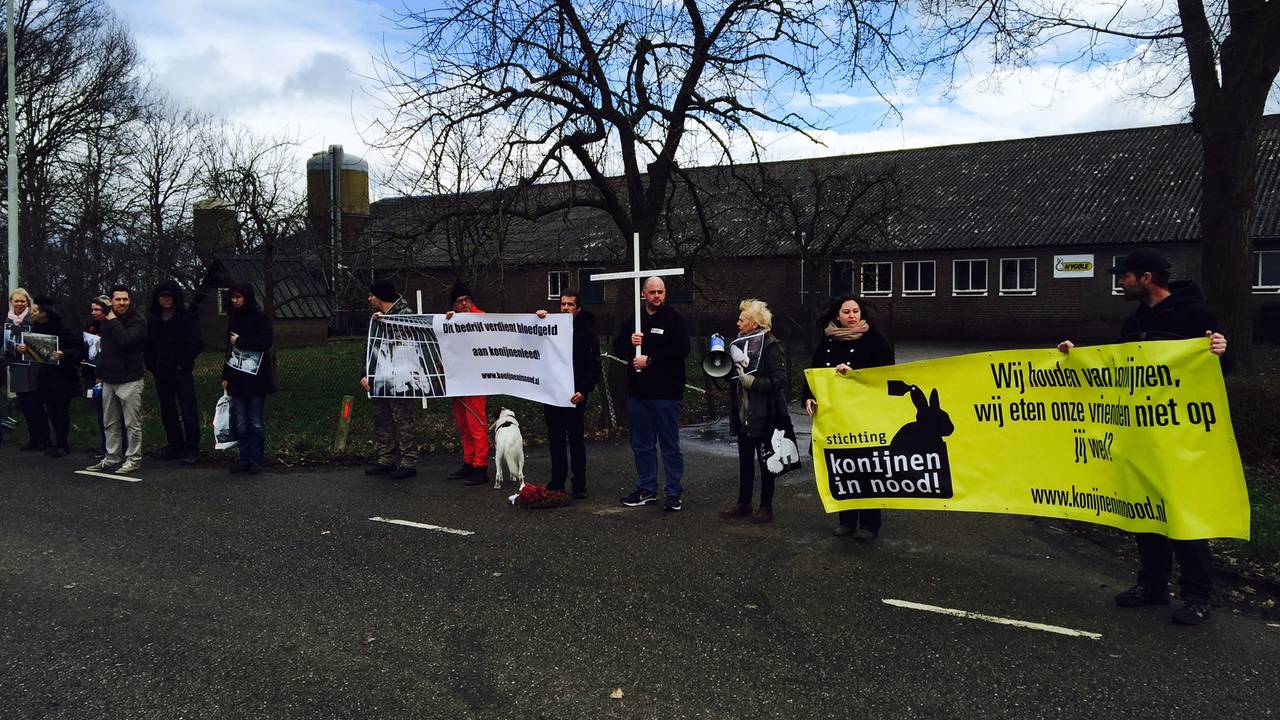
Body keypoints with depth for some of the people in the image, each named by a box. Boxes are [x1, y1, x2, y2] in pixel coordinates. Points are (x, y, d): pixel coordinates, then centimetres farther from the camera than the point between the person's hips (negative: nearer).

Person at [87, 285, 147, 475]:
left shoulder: (138, 320, -8)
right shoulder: (107, 321, 14)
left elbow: (126, 339, -27)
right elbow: (104, 349, 24)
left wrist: (113, 322, -14)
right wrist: (101, 372, 23)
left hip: (130, 379, -7)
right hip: (109, 379, 8)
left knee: (132, 423, -3)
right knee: (111, 423, 14)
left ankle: (133, 459, 5)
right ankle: (112, 458, 23)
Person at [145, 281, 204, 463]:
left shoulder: (187, 317, -4)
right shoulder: (152, 318, 9)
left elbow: (197, 344, -6)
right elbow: (147, 345, 14)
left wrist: (183, 363, -10)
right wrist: (151, 365, 4)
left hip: (181, 371, -5)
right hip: (161, 373, 5)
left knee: (188, 411, -6)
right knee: (167, 411, 11)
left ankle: (192, 449, -3)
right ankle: (175, 445, 21)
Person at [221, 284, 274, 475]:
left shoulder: (261, 318, -3)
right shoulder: (233, 319, 14)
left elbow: (266, 342, -16)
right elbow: (229, 349, 19)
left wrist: (240, 341, -8)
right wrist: (225, 376, 15)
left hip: (256, 379, -5)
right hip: (237, 380, 5)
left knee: (257, 423, 0)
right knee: (241, 423, 7)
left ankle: (257, 460, 7)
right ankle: (244, 459, 14)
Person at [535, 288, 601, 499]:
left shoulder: (586, 331, -3)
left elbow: (594, 365, -8)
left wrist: (584, 390, -19)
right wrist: (538, 320, -2)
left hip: (574, 395, -5)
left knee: (576, 440, 0)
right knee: (555, 440, 10)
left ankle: (578, 486, 6)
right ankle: (556, 483, 18)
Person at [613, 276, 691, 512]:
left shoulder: (674, 318, -4)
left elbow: (681, 349, -16)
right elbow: (617, 348, 12)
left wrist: (650, 360, -17)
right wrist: (629, 341, -10)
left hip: (666, 393, -5)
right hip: (637, 392, 5)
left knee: (670, 445, 2)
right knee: (642, 445, 13)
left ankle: (675, 494, 10)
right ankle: (646, 489, 26)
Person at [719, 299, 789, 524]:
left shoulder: (771, 346, -13)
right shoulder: (740, 343, 10)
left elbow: (779, 381, -20)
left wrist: (752, 381, -24)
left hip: (764, 415, -7)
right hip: (743, 413, 7)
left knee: (765, 462, 6)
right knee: (745, 460, 14)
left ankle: (766, 506, 16)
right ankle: (743, 503, 24)